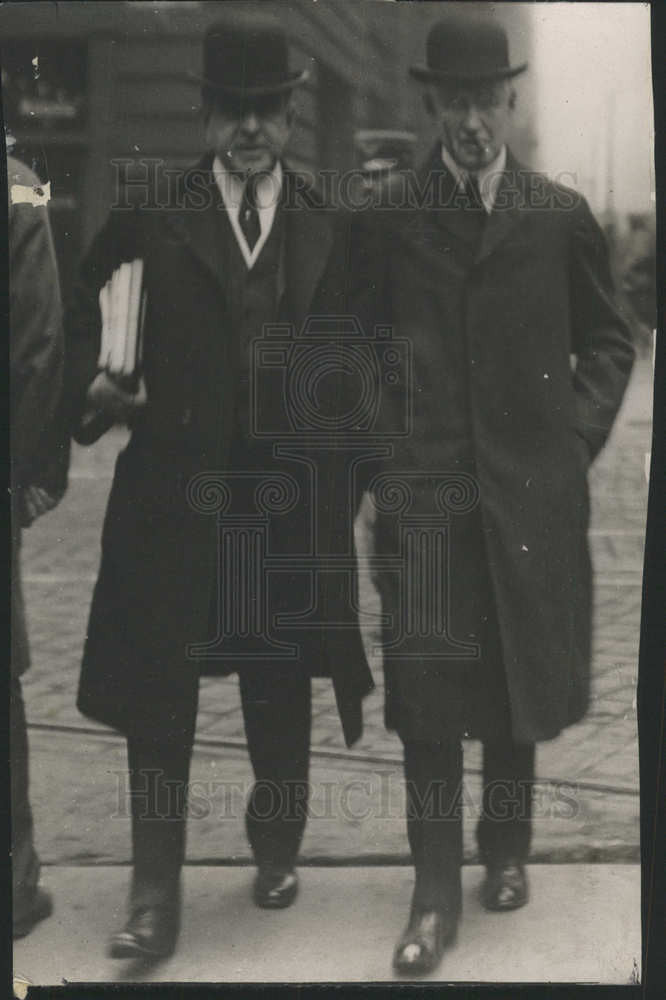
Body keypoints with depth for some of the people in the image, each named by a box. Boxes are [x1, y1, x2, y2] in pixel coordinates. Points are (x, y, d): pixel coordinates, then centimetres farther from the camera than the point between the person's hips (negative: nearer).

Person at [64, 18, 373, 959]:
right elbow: (85, 317, 3)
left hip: (285, 494, 2)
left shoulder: (325, 228, 6)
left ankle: (277, 850, 36)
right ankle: (156, 894, 11)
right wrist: (96, 384, -15)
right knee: (158, 694, 1)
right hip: (171, 487, -1)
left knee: (280, 687, 15)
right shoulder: (152, 218, 2)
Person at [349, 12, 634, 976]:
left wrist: (578, 435, 3)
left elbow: (608, 339, 14)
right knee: (429, 689, -5)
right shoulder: (388, 220, 4)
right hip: (424, 489, -1)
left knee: (520, 678, 10)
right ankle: (436, 893, 4)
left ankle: (506, 850, 30)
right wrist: (378, 457, 1)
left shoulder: (561, 215, 6)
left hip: (532, 489, 1)